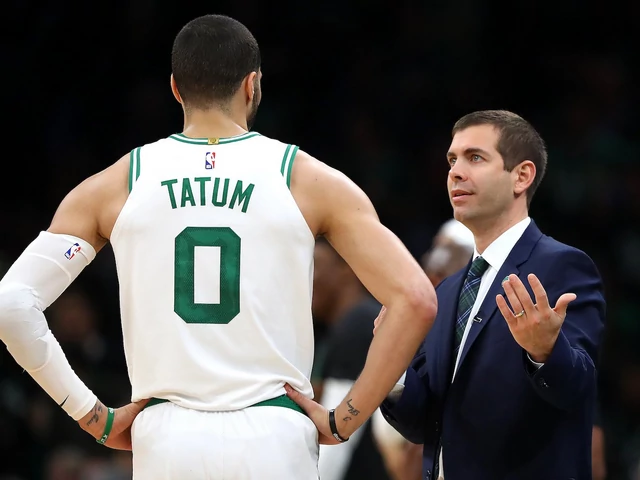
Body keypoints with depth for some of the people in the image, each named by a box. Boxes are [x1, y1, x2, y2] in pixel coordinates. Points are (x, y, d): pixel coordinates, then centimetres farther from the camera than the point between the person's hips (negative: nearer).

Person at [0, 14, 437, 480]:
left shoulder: (113, 187, 7)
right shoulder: (311, 181, 3)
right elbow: (415, 301, -5)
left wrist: (95, 417, 4)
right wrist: (342, 422, -1)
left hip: (164, 441, 1)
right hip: (273, 441, -1)